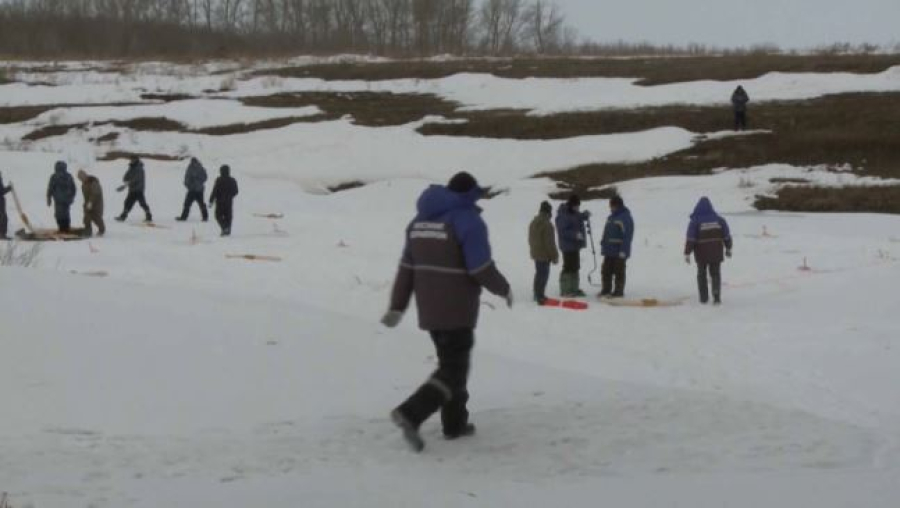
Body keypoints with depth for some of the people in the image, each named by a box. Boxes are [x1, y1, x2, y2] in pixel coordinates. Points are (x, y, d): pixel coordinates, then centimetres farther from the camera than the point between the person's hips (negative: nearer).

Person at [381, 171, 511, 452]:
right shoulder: (468, 220, -13)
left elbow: (407, 267, 8)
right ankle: (411, 413, -20)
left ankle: (455, 422, 27)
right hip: (457, 311, -7)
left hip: (429, 310, 7)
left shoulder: (420, 220, 9)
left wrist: (397, 307, 9)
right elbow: (481, 268, -17)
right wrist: (504, 289, 0)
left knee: (451, 362, 21)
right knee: (453, 370, -3)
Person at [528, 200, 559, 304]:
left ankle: (538, 295, 27)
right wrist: (554, 256, -12)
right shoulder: (547, 224, -21)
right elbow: (550, 242, -19)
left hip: (535, 253, 9)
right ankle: (540, 297, -5)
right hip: (544, 255, -9)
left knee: (539, 274, 18)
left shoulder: (533, 222, 9)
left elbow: (531, 239, 19)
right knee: (543, 275, -5)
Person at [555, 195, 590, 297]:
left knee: (575, 267, 16)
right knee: (568, 267, -8)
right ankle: (565, 291, -4)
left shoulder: (574, 213, 10)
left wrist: (585, 215, 4)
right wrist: (575, 235, -32)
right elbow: (563, 231, -24)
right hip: (568, 246, -10)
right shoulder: (563, 215, -19)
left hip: (575, 245, 10)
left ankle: (574, 289, 25)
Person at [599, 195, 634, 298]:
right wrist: (603, 246, 17)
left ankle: (618, 291, 3)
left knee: (619, 272, -2)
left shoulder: (625, 218, -11)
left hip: (619, 252, -9)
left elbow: (627, 235, -18)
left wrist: (623, 250, -22)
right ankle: (605, 290, 18)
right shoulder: (611, 218, 17)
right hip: (609, 250, 9)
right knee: (606, 271, 10)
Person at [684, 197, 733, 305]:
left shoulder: (695, 221, -11)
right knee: (715, 274, 11)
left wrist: (687, 253, -11)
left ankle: (704, 298, 17)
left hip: (702, 254, -2)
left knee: (702, 274, 15)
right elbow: (727, 236, 7)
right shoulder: (719, 220, 0)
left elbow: (690, 239, -14)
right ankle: (717, 297, -6)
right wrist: (728, 248, 21)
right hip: (716, 253, 2)